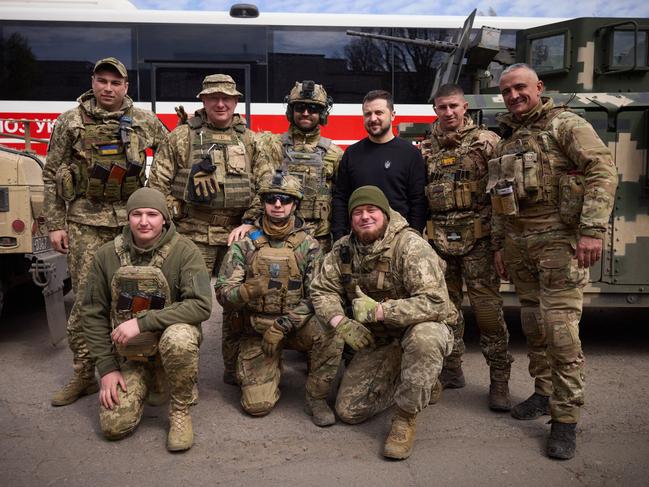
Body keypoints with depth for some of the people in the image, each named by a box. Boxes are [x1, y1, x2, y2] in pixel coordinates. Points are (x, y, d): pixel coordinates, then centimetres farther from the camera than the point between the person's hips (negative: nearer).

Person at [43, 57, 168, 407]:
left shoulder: (144, 121, 6)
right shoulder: (70, 122, 3)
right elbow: (51, 175, 5)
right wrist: (55, 225, 0)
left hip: (130, 220, 1)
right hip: (85, 223, -1)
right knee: (86, 298, -1)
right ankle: (83, 376, 11)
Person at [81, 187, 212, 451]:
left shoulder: (185, 251, -15)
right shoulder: (106, 256, -5)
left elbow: (201, 305, -26)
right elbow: (93, 314, 2)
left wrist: (143, 322, -30)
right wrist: (107, 367, -3)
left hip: (170, 339, -3)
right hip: (129, 353, 3)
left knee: (178, 337, -38)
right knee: (114, 426, -11)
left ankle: (180, 411, -11)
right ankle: (148, 381, 22)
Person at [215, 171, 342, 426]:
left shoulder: (308, 246, -4)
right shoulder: (245, 243, -4)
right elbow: (222, 292, -8)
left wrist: (282, 326, -20)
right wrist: (244, 292, -32)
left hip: (297, 322, 0)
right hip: (257, 327, 0)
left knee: (331, 336, -32)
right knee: (257, 404, -10)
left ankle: (316, 398, -6)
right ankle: (272, 364, 24)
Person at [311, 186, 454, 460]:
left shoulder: (410, 246, -22)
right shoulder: (344, 250, -3)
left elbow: (435, 302, -32)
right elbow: (321, 290, 2)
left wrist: (378, 310, -35)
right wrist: (341, 322, -18)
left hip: (416, 327, -5)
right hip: (378, 339, 6)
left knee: (424, 336, -42)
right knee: (348, 411, 2)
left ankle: (405, 420, -20)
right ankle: (411, 385, 28)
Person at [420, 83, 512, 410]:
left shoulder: (486, 142, 2)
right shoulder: (425, 149, 13)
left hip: (478, 239, -4)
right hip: (438, 241, 4)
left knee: (488, 308, -5)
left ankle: (499, 381, 6)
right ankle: (451, 369, 26)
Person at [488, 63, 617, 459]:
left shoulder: (565, 124, -2)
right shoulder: (506, 141, 18)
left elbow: (603, 171, -13)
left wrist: (593, 230, -22)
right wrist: (499, 245, 18)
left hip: (559, 239, -6)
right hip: (519, 244, 7)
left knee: (560, 329, -9)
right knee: (533, 326, 12)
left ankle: (566, 419, 1)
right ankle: (545, 393, 28)